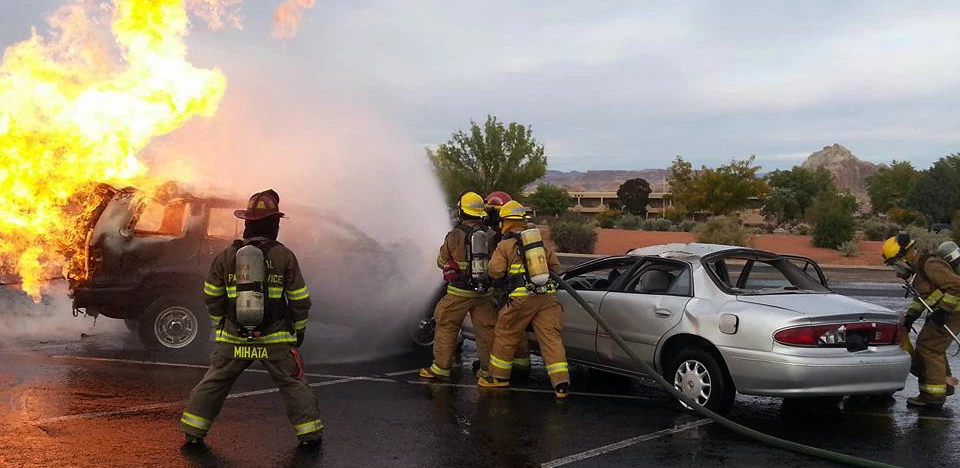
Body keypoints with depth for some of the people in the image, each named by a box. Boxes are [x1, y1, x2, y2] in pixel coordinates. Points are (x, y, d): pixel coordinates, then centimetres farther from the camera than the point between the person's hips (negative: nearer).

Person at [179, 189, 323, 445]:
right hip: (276, 340, -2)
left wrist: (220, 324, 23)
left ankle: (193, 430, 17)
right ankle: (309, 432, 10)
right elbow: (300, 299, -1)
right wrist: (300, 329, 13)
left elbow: (212, 297, 10)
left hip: (233, 338, 2)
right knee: (293, 384, 9)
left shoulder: (226, 256, 1)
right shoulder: (284, 256, -6)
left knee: (213, 383, 15)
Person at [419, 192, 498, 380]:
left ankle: (441, 367, 11)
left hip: (459, 292, -3)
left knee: (446, 327, 8)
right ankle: (488, 369, 13)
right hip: (484, 292, 3)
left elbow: (442, 261, 3)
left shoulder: (455, 235, -10)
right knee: (486, 329, 9)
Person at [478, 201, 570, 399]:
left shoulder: (505, 245, 3)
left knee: (506, 336, 14)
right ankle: (561, 383, -8)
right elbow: (555, 267, 21)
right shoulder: (541, 242, 18)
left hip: (522, 298, -4)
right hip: (548, 296, 4)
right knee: (551, 338, 0)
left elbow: (495, 271, -5)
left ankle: (499, 375, 24)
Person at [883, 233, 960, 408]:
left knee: (928, 349, -11)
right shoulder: (918, 269, 14)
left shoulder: (931, 266, -20)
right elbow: (920, 298, 23)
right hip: (940, 313, 11)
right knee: (934, 349, 20)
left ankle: (933, 395, -9)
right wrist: (910, 317, 12)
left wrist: (943, 310, -24)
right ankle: (944, 384, 35)